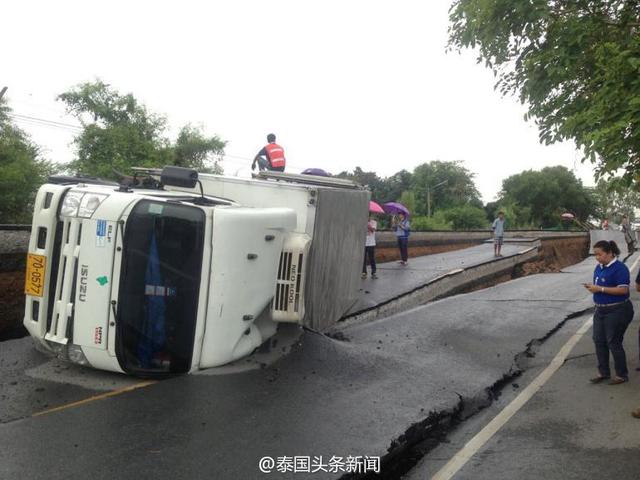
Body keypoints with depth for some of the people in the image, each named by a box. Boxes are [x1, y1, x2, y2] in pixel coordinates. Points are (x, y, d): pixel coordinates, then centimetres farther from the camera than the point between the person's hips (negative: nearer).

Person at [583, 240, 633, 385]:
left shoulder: (619, 268, -17)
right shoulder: (599, 267, 8)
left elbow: (623, 289, -24)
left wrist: (600, 289, -24)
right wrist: (592, 287, -3)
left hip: (617, 312, -8)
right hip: (601, 310, 8)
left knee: (613, 343, 1)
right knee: (599, 341, 11)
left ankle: (622, 375, 18)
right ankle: (603, 372, 25)